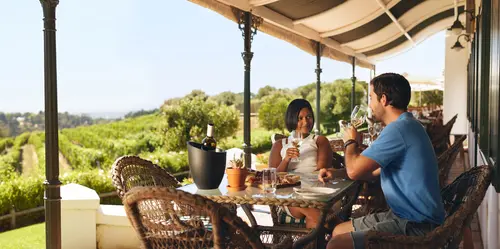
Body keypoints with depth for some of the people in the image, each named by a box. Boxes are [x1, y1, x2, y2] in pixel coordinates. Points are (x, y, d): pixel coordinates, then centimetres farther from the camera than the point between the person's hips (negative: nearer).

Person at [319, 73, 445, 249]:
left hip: (416, 226, -11)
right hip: (403, 215, 11)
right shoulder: (405, 125, 15)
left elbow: (354, 170, -20)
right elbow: (375, 172, 23)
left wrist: (350, 141, 1)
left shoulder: (398, 129, -21)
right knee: (338, 231, 15)